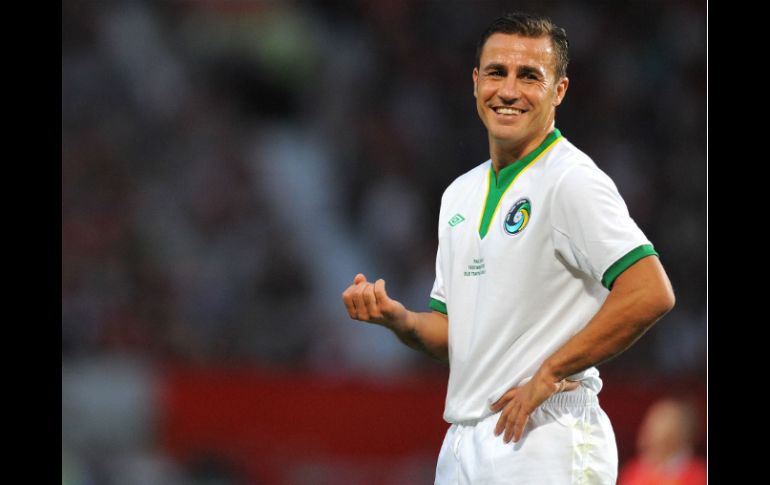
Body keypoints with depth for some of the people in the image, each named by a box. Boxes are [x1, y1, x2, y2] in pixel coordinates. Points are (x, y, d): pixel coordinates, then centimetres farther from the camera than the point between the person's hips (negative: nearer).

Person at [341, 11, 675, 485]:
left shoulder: (572, 182, -10)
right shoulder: (461, 194, 17)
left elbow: (651, 292, -23)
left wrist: (548, 375, -18)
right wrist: (398, 319, -1)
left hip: (544, 444, -8)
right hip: (462, 445, 8)